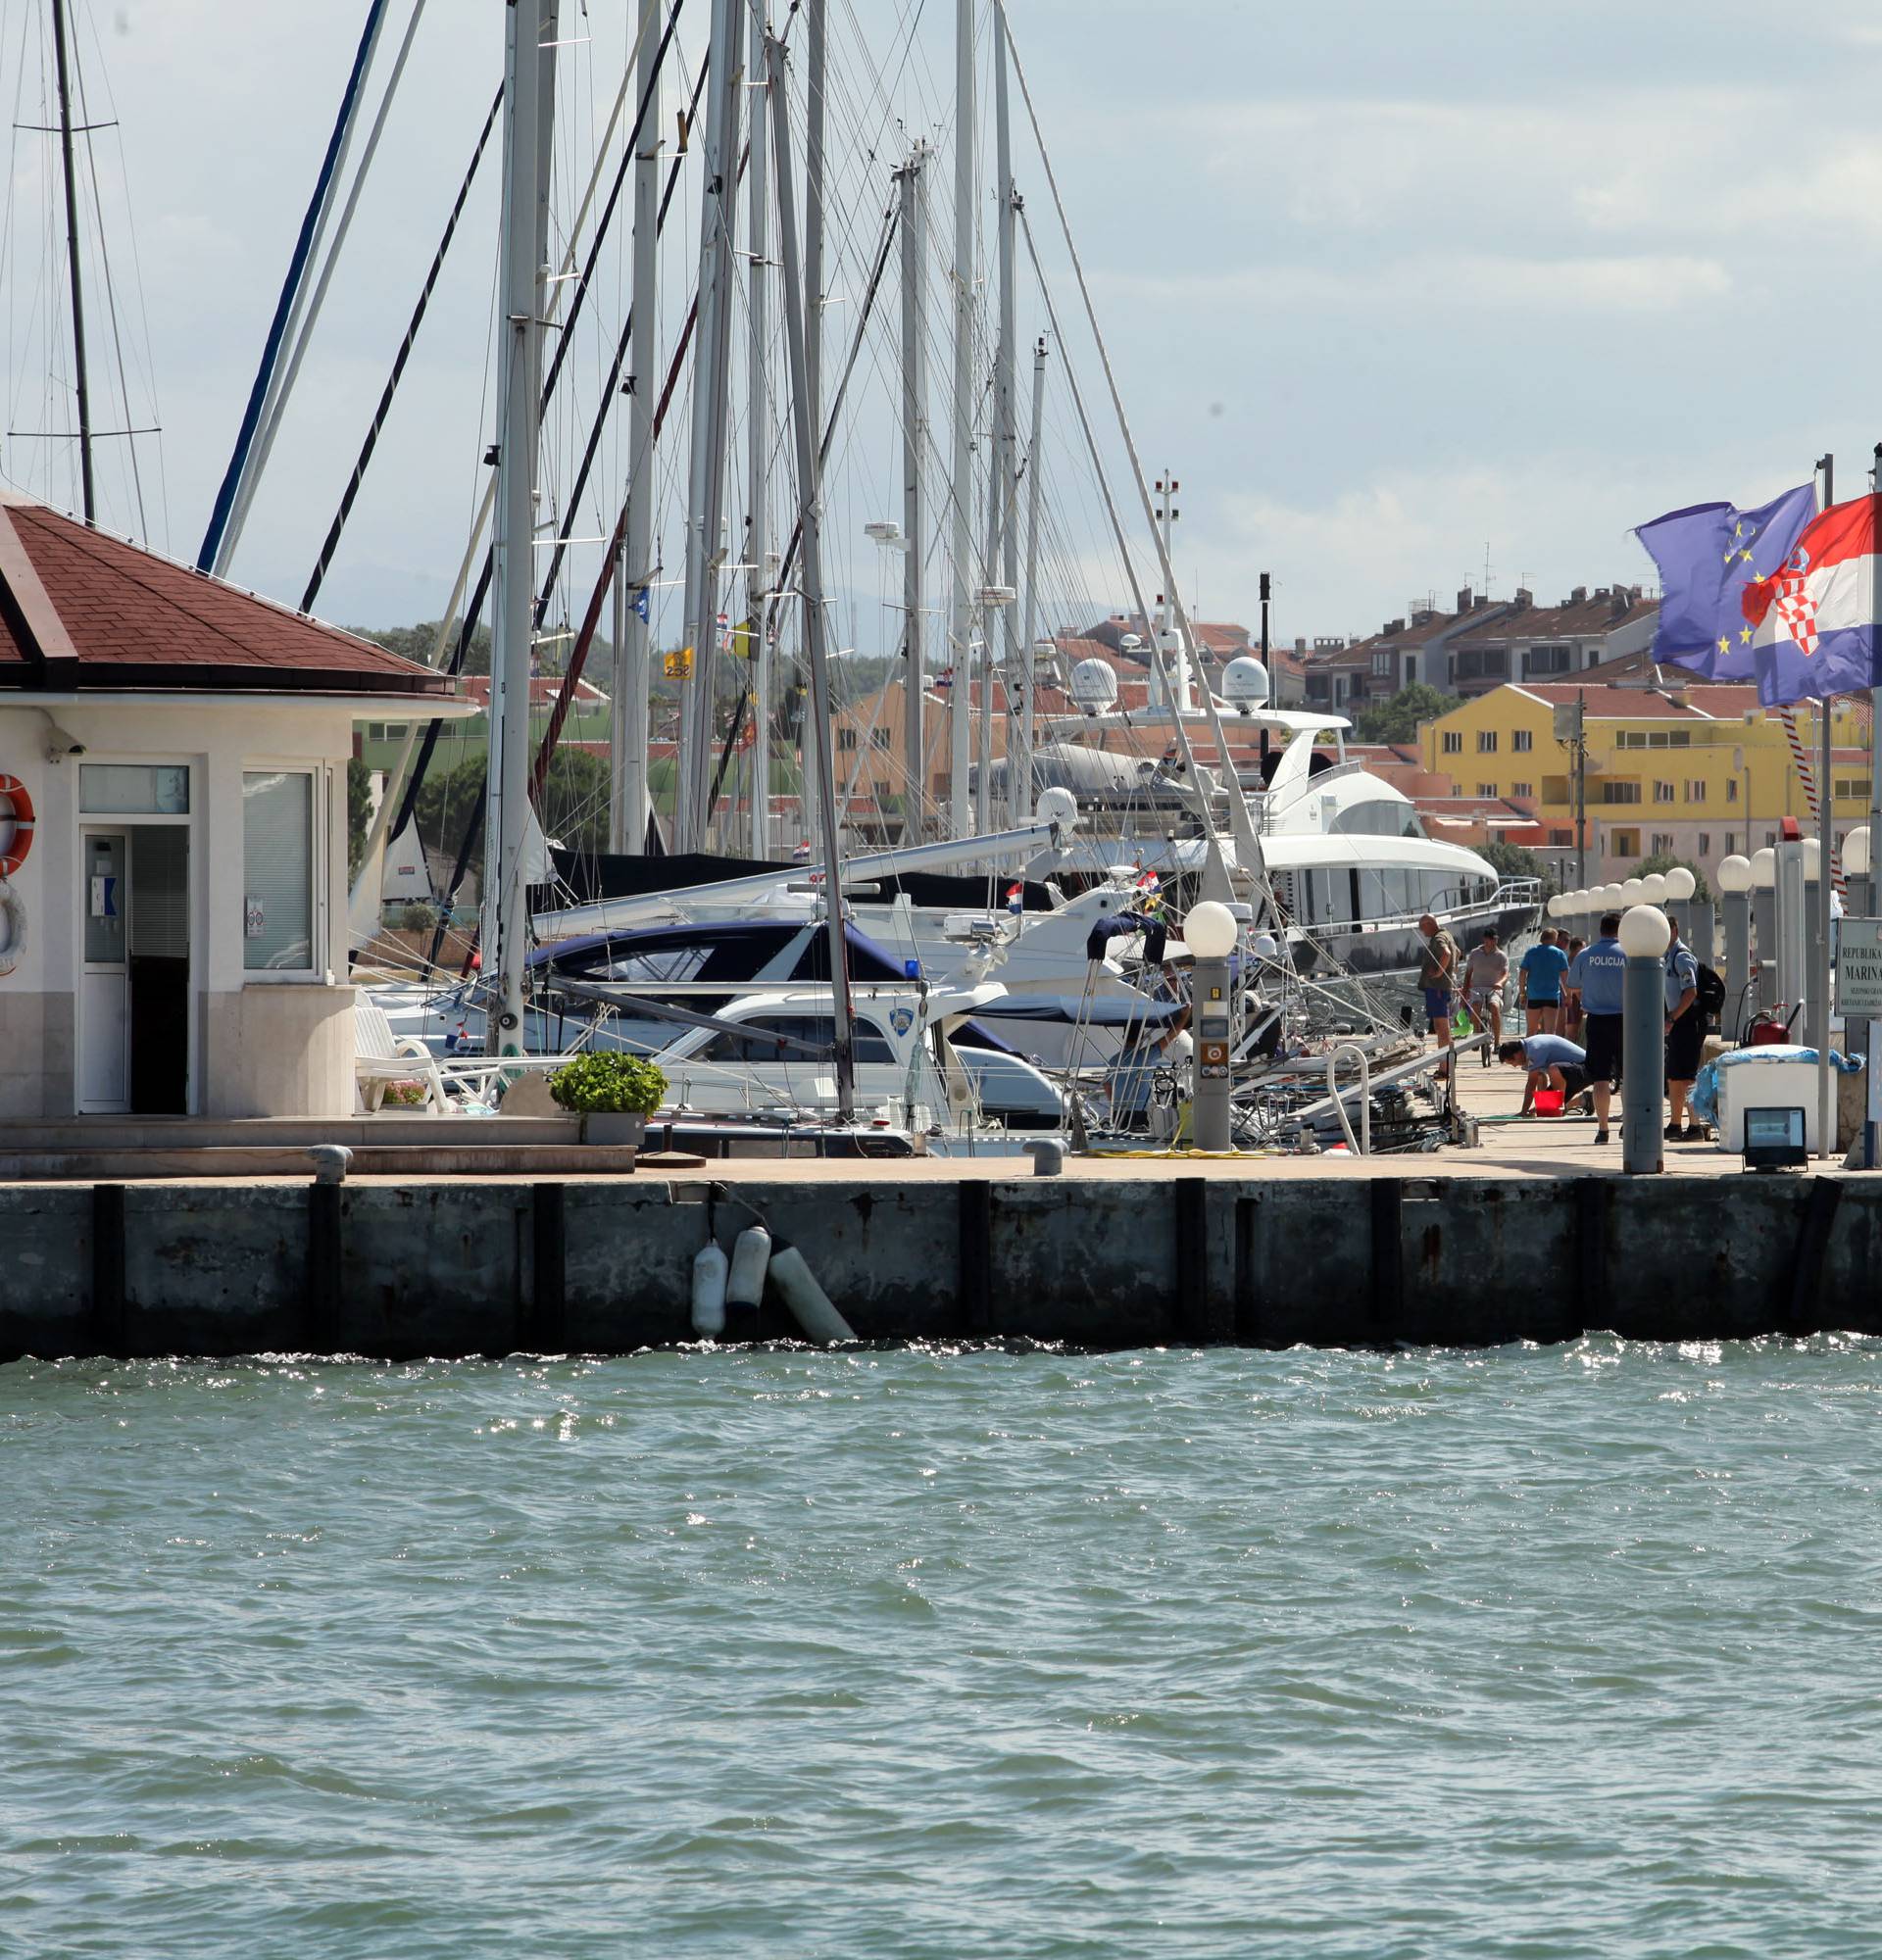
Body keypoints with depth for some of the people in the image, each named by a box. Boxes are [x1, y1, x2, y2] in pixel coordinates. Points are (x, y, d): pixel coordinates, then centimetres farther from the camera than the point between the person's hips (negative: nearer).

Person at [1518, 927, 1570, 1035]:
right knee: (1550, 1030, -4)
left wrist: (1522, 993, 6)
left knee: (1531, 1030, 11)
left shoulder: (1531, 952, 4)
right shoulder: (1559, 953, 0)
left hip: (1533, 997, 1)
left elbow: (1522, 974, 0)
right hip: (1552, 996, -1)